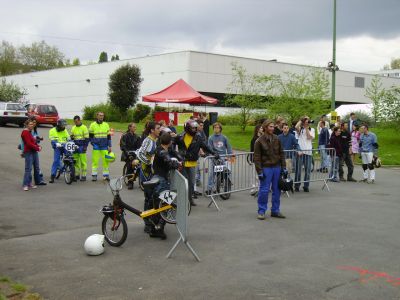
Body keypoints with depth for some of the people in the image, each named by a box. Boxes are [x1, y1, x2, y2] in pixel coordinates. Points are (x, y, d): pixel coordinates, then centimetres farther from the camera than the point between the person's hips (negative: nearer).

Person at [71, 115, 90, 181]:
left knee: (83, 162, -6)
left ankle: (83, 175, -3)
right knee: (76, 162, 7)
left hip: (82, 147, -6)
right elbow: (71, 137, 21)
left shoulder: (84, 127, -3)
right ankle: (77, 175, 14)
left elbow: (87, 138, -5)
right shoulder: (73, 128, 14)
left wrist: (85, 146, -11)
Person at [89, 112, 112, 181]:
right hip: (96, 146, -2)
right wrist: (93, 143, -4)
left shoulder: (106, 125, 10)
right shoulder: (93, 125, 4)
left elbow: (109, 136, 12)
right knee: (95, 161, -2)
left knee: (106, 161, -2)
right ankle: (94, 175, 4)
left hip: (104, 147, 2)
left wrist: (109, 146, 6)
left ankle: (106, 174, 5)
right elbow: (90, 136, 8)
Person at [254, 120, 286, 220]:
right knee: (264, 190, -2)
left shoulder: (276, 139, 6)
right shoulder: (259, 141, -7)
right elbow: (257, 157, -8)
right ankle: (261, 211, 9)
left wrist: (283, 167, 6)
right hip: (266, 168, -4)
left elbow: (281, 153, 11)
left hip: (277, 167, 5)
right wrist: (259, 171, -13)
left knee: (277, 190, 9)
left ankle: (275, 210, 19)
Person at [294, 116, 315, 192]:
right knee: (298, 169, 0)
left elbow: (310, 137, -4)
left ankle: (306, 186, 13)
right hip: (300, 151, -2)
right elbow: (296, 127, -18)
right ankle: (297, 186, 8)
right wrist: (301, 120, -5)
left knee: (307, 170, 5)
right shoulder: (300, 129, 6)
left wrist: (306, 128, -1)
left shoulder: (312, 130, 13)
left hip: (308, 152, 2)